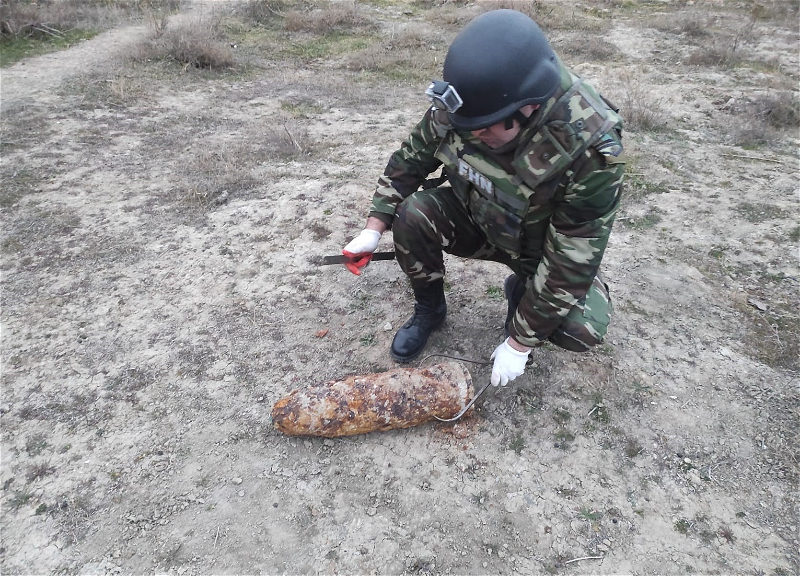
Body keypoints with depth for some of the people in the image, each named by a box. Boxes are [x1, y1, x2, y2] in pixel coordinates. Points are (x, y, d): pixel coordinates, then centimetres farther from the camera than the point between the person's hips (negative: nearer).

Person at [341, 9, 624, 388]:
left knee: (581, 331, -26)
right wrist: (374, 229, -10)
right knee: (412, 215, -24)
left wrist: (519, 344, -25)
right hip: (478, 220, 3)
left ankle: (523, 290, 9)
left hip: (545, 248, -3)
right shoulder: (460, 104, -24)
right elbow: (411, 159, -6)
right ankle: (429, 309, 4)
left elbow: (571, 262, -30)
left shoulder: (591, 148, -35)